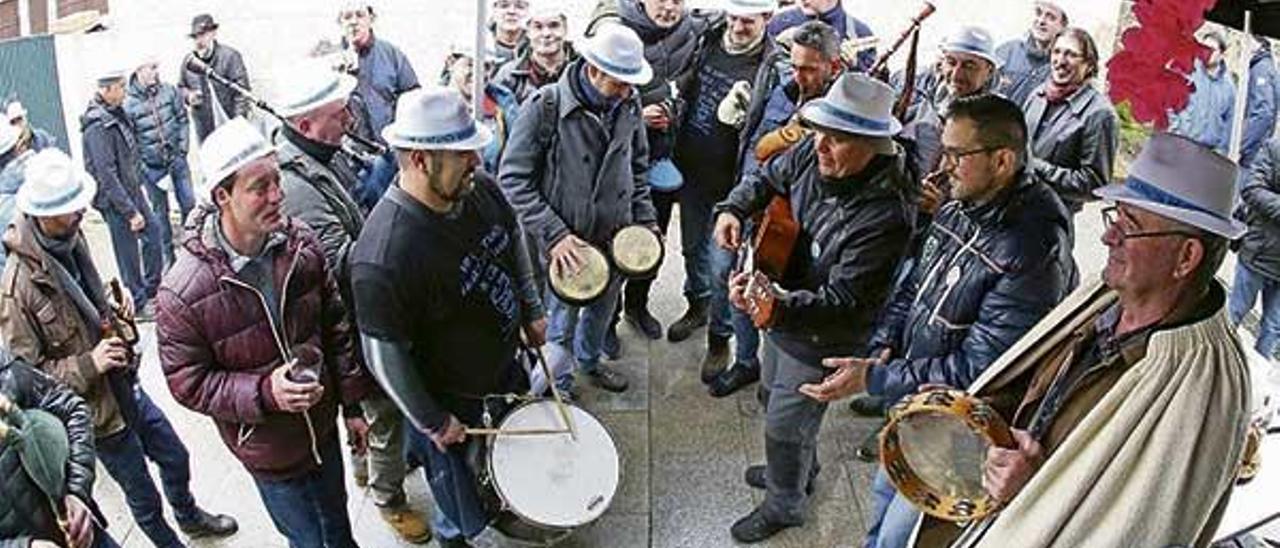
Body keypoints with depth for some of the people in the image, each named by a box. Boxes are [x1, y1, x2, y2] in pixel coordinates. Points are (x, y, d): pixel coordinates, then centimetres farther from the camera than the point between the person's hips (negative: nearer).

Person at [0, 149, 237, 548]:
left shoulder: (71, 241, -6)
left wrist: (116, 310, -4)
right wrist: (89, 365, -30)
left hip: (128, 387, 7)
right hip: (100, 411, -7)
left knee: (176, 458, 27)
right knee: (145, 499, 13)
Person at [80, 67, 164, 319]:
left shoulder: (116, 113, 3)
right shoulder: (97, 127, -25)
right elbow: (107, 175, -26)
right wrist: (131, 212, -25)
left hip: (133, 191, 9)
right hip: (115, 201, -9)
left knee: (153, 230, 18)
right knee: (128, 254, 3)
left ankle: (151, 290, 32)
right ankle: (138, 305, 18)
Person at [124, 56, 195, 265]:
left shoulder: (170, 91, -5)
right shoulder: (128, 104, -14)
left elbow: (183, 120, 4)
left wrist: (182, 148, -2)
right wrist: (142, 167, -11)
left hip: (176, 159, 2)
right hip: (151, 167, -2)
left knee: (189, 203, 8)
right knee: (160, 211, 10)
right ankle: (167, 254, 24)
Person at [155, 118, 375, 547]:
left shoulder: (300, 244, -12)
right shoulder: (183, 293, -27)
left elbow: (335, 325, 0)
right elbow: (188, 384, -17)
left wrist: (352, 403, 5)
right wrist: (264, 393, -30)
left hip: (324, 428, 5)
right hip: (271, 452, -4)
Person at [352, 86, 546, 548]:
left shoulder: (481, 189, -16)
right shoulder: (383, 257, -38)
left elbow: (514, 243, 6)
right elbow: (384, 355, -27)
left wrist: (531, 311, 10)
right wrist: (432, 422, -16)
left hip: (504, 362, 6)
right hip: (448, 397, -6)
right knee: (465, 510, 18)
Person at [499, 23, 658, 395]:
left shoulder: (629, 104, -4)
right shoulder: (544, 107, -21)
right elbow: (513, 181, -17)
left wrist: (645, 219, 5)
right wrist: (554, 235, -22)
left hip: (615, 238, 5)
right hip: (565, 244, -5)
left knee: (603, 308, 25)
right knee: (562, 325, 8)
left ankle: (589, 361, 54)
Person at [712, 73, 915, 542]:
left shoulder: (886, 215, -35)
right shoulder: (813, 153, -15)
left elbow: (843, 301, -34)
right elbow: (769, 178, 5)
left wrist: (777, 306, -49)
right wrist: (733, 209, -14)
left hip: (822, 340, -8)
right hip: (785, 310, 8)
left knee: (786, 427, 12)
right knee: (773, 398, 30)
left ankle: (784, 506, 42)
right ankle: (799, 469, 59)